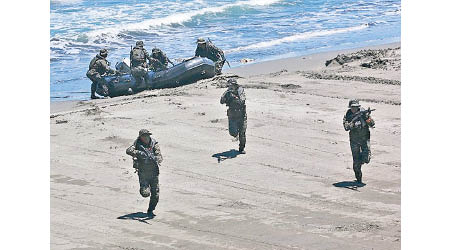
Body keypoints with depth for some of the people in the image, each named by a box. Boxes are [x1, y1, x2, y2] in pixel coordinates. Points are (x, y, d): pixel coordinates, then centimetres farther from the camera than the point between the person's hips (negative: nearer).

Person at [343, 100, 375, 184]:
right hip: (354, 141, 0)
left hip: (365, 139, 0)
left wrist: (367, 118, -28)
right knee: (356, 161, 0)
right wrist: (353, 123, -35)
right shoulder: (347, 116, -5)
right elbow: (346, 127, -19)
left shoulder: (364, 113, -6)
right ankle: (358, 177, 19)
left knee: (366, 159, -12)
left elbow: (372, 124, -10)